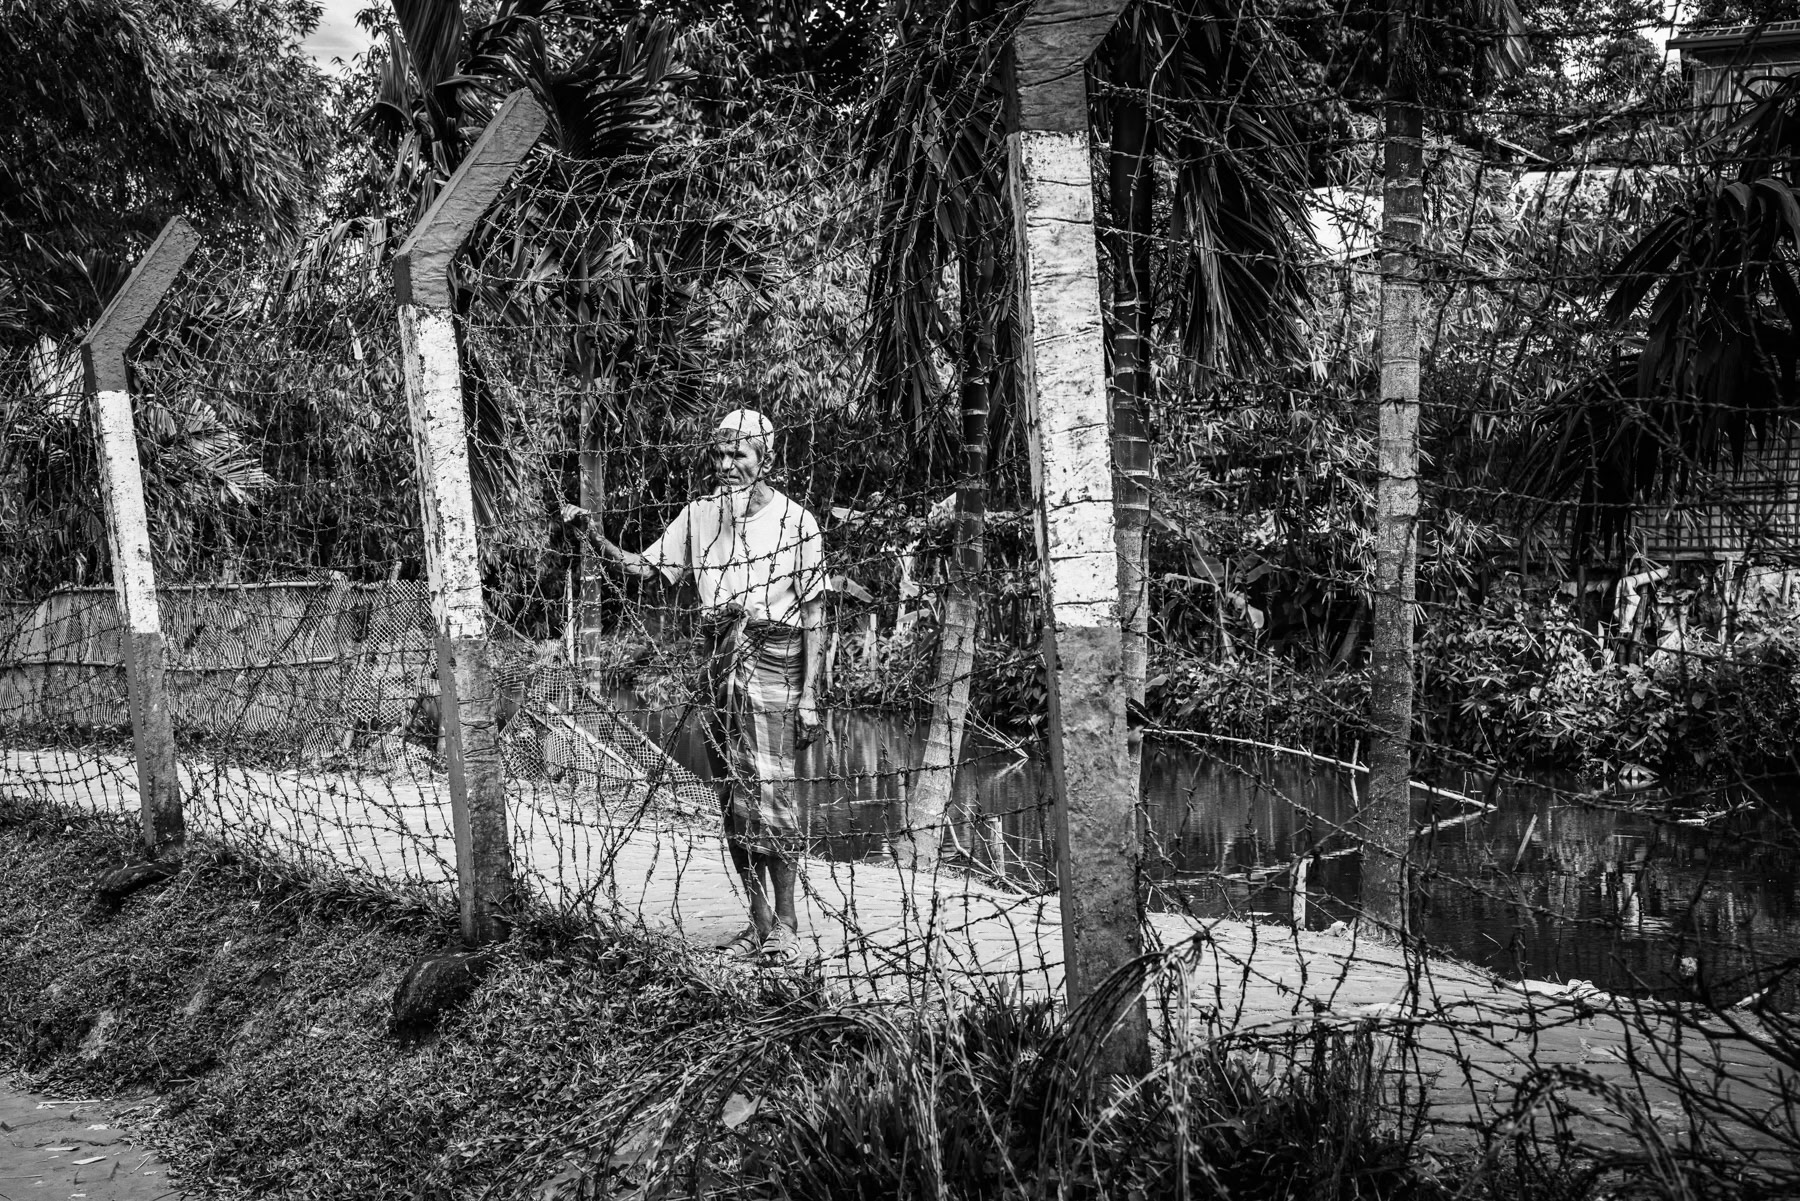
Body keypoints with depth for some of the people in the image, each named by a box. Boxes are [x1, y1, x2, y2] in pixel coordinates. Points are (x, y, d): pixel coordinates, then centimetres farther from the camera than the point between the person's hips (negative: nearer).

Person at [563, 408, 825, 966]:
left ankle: (785, 925, 1)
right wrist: (595, 538, -7)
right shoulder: (700, 514, 9)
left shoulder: (796, 522, -3)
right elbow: (645, 566, 10)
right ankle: (759, 920, 17)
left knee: (771, 795, -9)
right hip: (718, 663, 5)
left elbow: (814, 616, -3)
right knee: (734, 799, 7)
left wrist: (809, 695, -8)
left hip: (772, 664, -5)